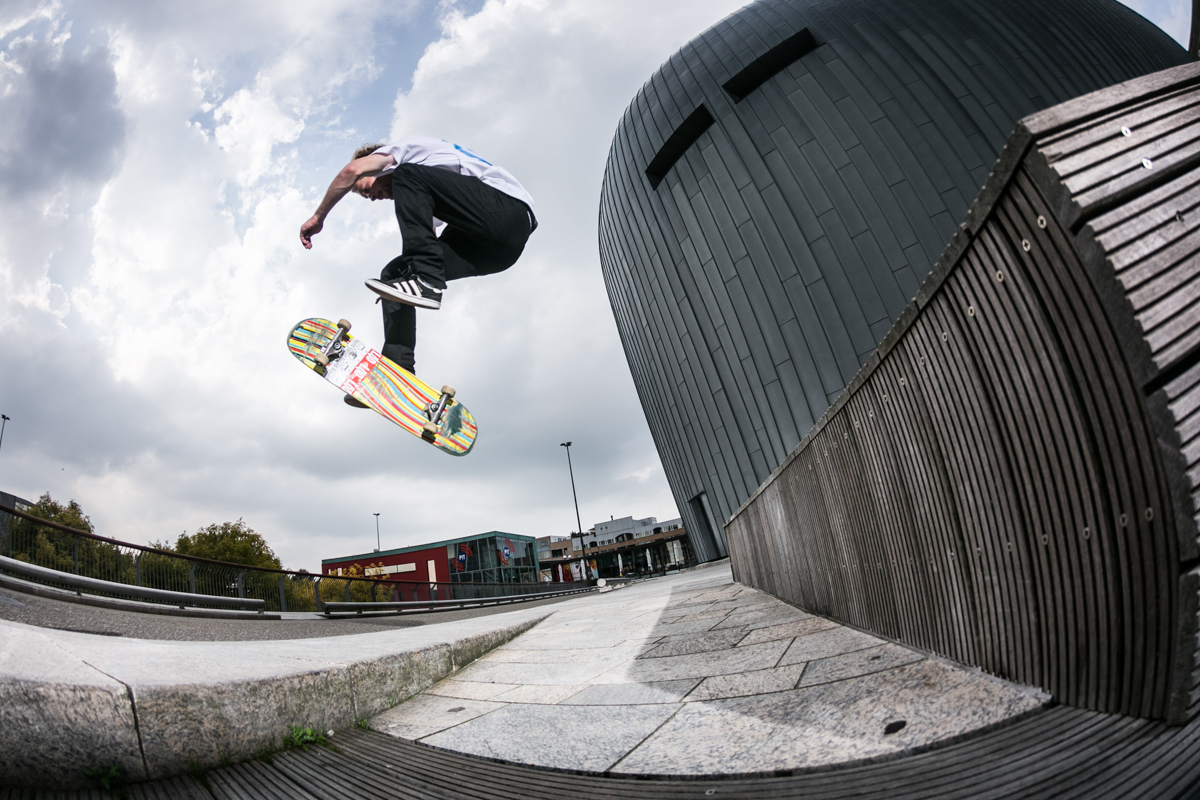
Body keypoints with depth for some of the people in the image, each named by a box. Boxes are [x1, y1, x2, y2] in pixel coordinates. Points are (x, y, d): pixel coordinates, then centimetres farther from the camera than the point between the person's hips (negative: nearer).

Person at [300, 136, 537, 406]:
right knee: (393, 274, 5)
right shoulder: (425, 200, 35)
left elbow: (353, 169, -6)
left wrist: (318, 217, 2)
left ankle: (425, 281, -22)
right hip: (493, 251, 9)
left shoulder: (408, 146, 10)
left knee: (409, 175, -17)